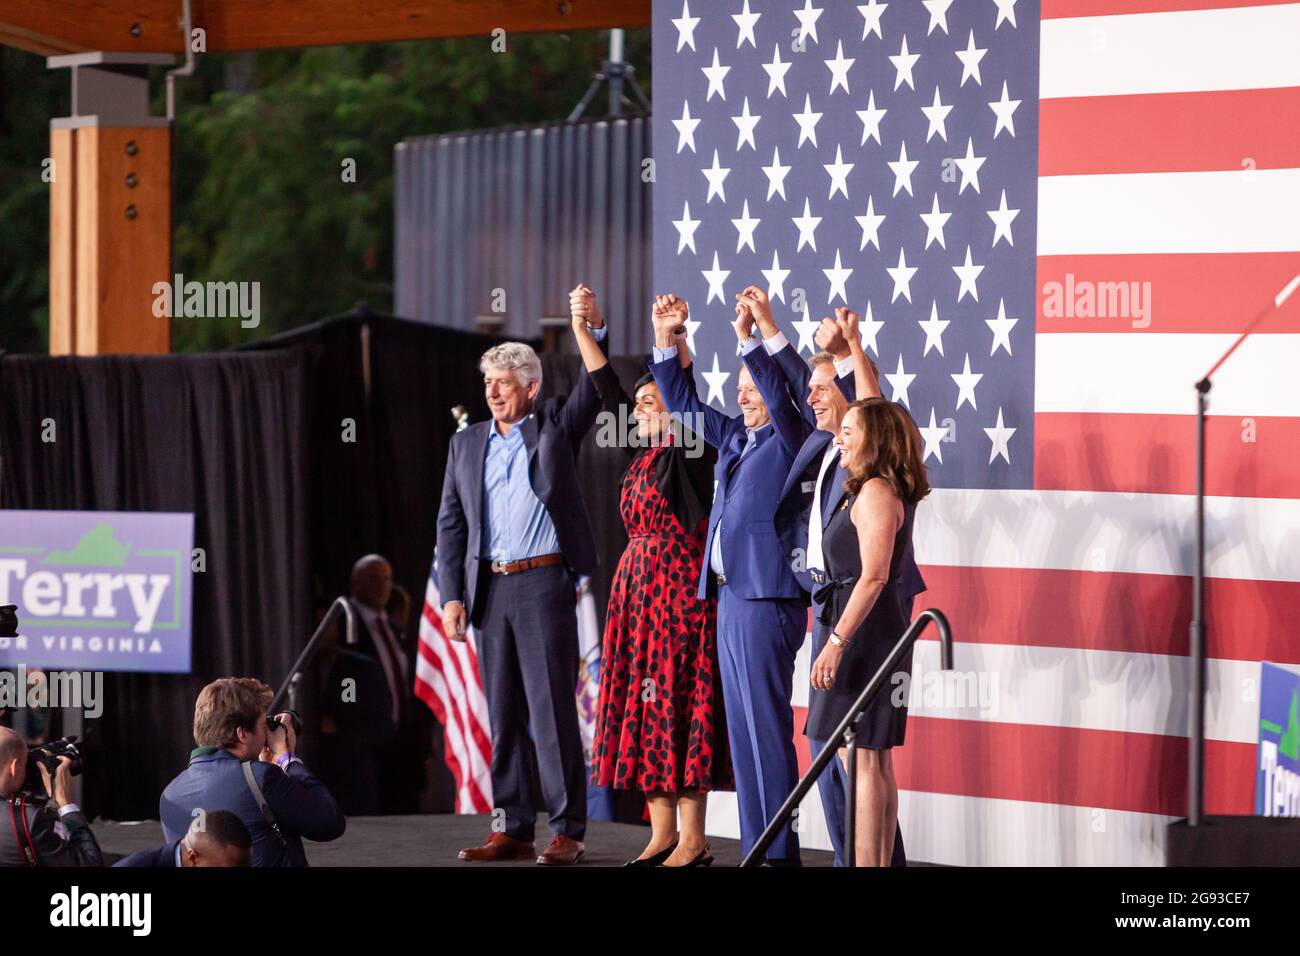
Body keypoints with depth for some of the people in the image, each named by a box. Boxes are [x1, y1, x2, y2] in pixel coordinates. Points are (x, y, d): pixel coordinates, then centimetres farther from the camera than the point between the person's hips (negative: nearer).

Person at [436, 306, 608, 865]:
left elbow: (593, 392, -8)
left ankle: (567, 832, -5)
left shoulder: (554, 426, 6)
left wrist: (594, 331, -21)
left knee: (552, 710, -7)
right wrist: (451, 597, 4)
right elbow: (450, 524, 12)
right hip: (490, 588, 4)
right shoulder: (467, 444, 14)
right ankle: (513, 829, 11)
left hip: (544, 583, -4)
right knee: (503, 713, 6)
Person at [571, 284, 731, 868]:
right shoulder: (642, 453, 14)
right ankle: (662, 835, 12)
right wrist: (582, 328, 7)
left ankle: (693, 842, -4)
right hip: (637, 587, 8)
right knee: (643, 702, 7)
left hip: (680, 587, -8)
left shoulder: (689, 451, -5)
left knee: (679, 701, -8)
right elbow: (607, 390, 14)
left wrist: (674, 339, -33)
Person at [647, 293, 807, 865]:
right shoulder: (734, 437, 17)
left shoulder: (790, 442, -4)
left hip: (767, 599, -9)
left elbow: (782, 395, -21)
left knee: (767, 727, -9)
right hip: (729, 597, 9)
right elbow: (683, 402, 23)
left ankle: (779, 854, -7)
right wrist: (665, 339, 14)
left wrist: (748, 337, -26)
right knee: (742, 731, 9)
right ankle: (754, 849, 13)